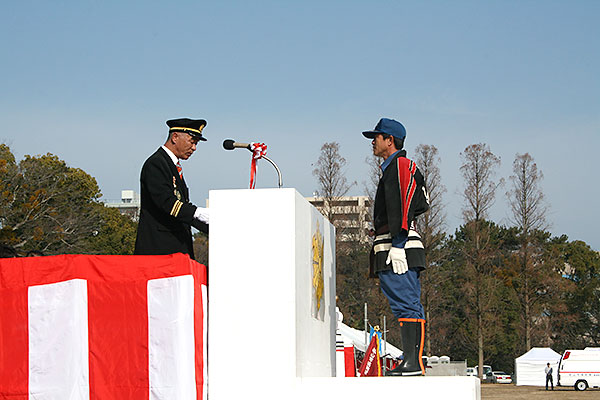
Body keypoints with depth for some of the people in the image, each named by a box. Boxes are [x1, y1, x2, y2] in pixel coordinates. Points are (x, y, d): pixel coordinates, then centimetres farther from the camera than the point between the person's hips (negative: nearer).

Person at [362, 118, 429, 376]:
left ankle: (414, 363, -16)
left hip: (399, 248, -11)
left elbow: (404, 206, -16)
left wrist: (398, 244, -23)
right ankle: (411, 362, 7)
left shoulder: (401, 165, -5)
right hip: (391, 251, 11)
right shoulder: (391, 168, 26)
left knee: (407, 305, -13)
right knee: (406, 305, 7)